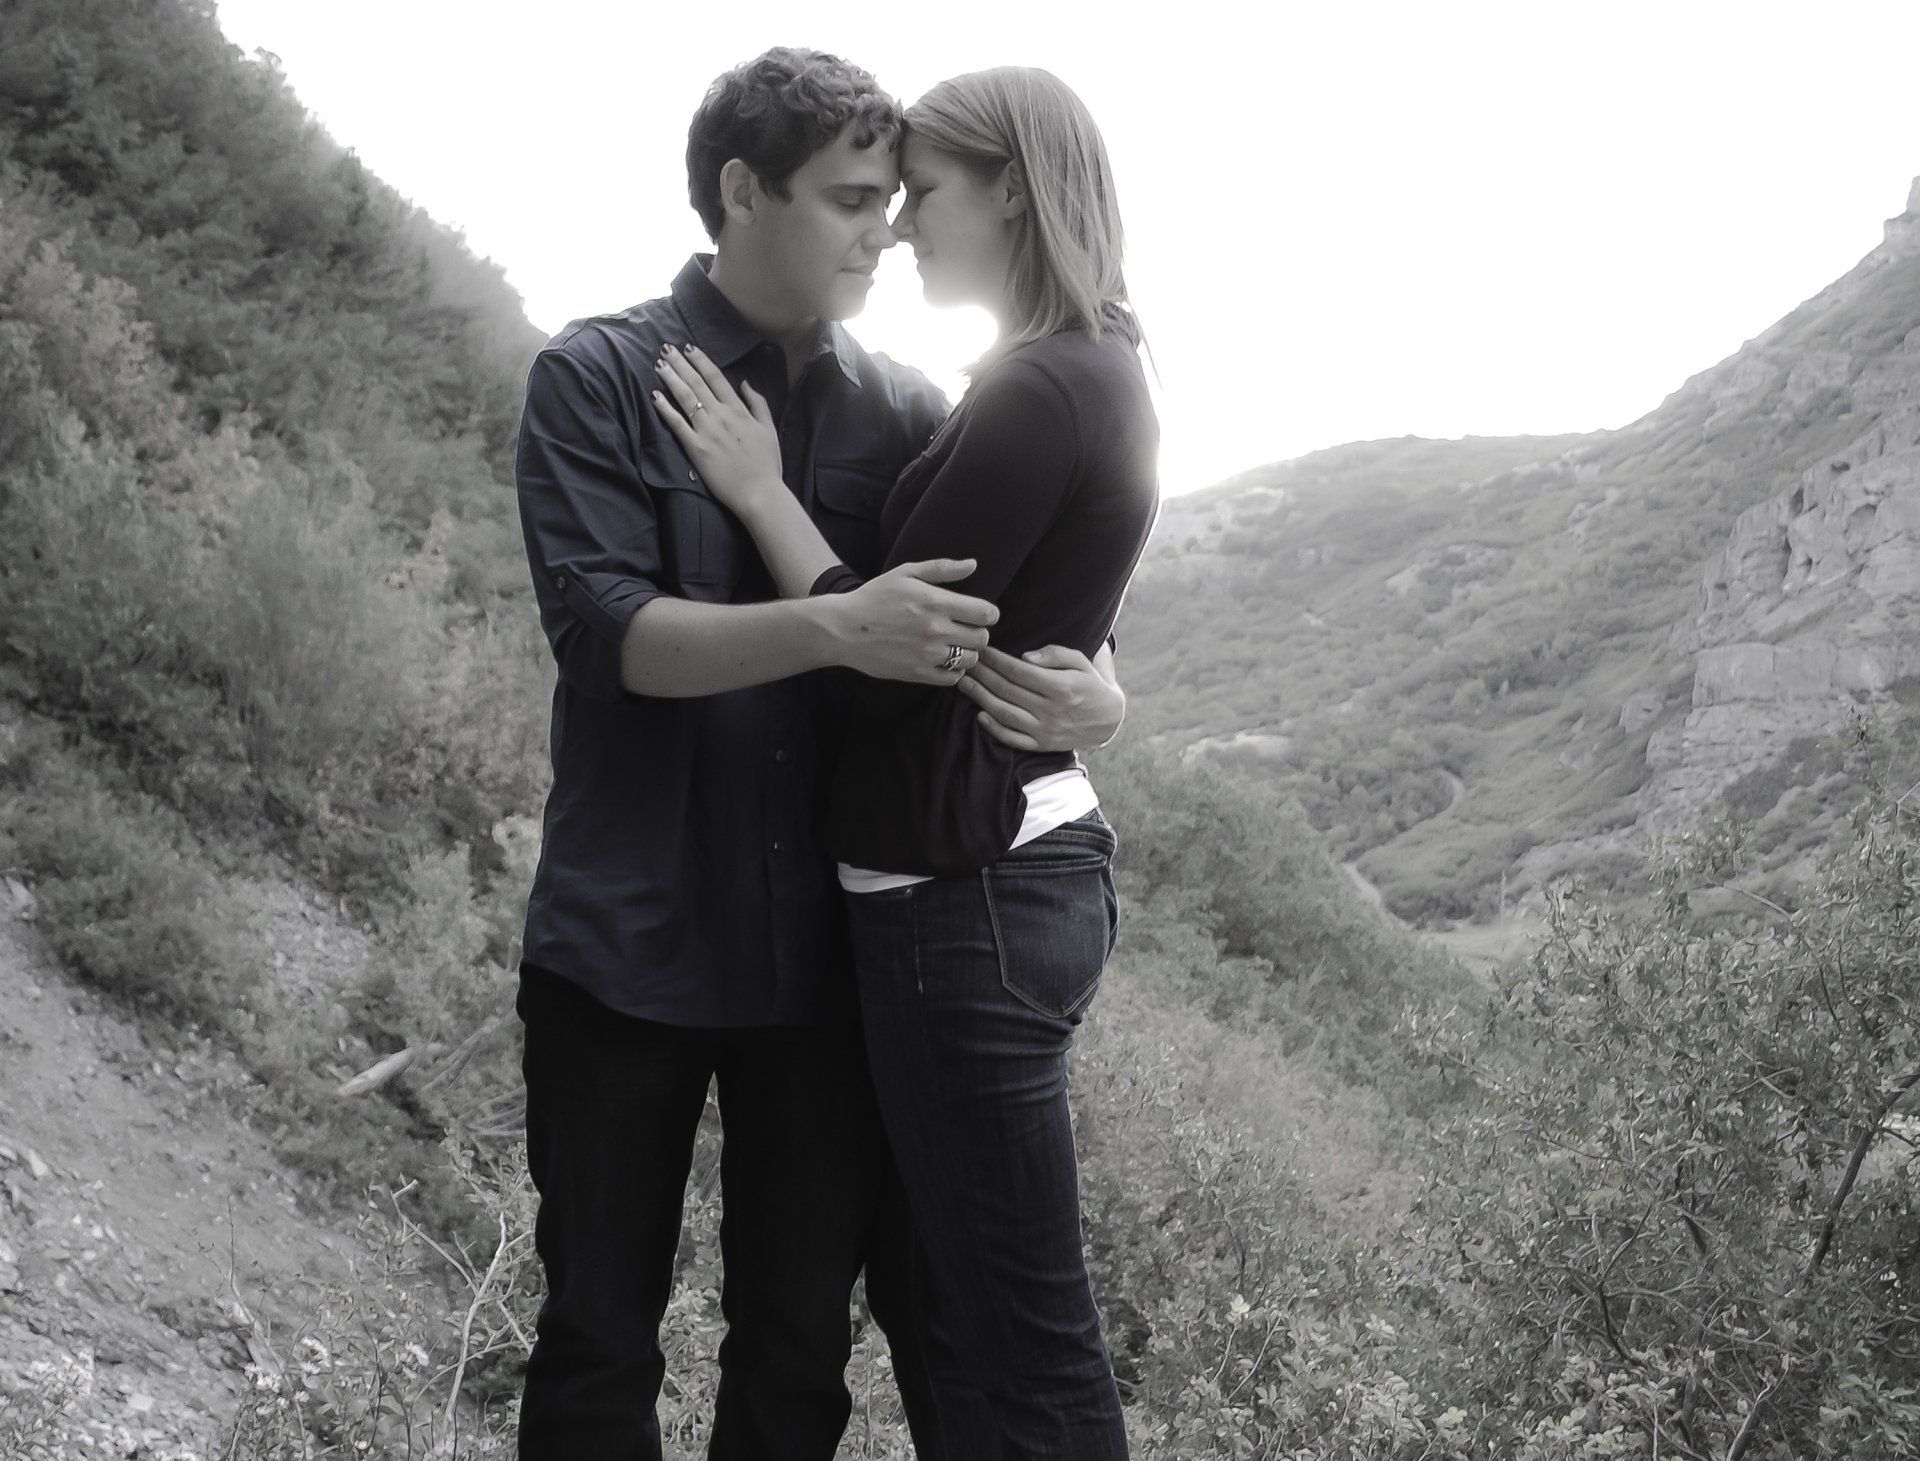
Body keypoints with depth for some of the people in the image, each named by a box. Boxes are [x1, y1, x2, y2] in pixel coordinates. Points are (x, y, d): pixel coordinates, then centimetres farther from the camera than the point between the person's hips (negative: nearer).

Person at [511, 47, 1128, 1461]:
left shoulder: (907, 412, 5)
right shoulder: (598, 378, -4)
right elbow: (606, 630, -16)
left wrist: (1095, 689, -17)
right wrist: (838, 626, -30)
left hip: (827, 951, 3)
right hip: (629, 941, -2)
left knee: (803, 1340, 13)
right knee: (601, 1336, 11)